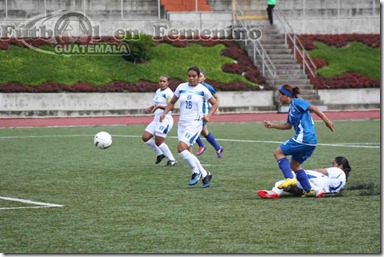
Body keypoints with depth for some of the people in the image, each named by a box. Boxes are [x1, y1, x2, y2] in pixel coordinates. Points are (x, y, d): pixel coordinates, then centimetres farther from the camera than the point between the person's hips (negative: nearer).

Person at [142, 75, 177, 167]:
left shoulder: (168, 93, -12)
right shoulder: (158, 91, 15)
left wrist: (159, 106, -33)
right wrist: (150, 108, 8)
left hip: (165, 119, -9)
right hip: (156, 119, 9)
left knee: (158, 142, -10)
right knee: (145, 138, 1)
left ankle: (172, 160, 4)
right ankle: (160, 153, 17)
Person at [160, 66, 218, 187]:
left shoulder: (202, 90, -4)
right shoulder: (181, 87, 6)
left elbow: (215, 104, 7)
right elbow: (172, 102, 17)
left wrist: (208, 116, -8)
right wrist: (164, 113, 1)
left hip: (195, 123, -5)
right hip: (182, 123, 6)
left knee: (181, 147, -24)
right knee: (187, 153, 3)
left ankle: (196, 172, -8)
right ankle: (205, 175, 19)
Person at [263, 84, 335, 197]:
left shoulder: (296, 102, -5)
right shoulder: (291, 108, 22)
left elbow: (314, 108, -13)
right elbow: (288, 125, 31)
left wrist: (327, 121, -19)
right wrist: (272, 125, 28)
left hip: (304, 138, -10)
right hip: (311, 141, 10)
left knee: (278, 153, -5)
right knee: (294, 165, 18)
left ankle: (290, 178, -18)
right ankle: (309, 190, 14)